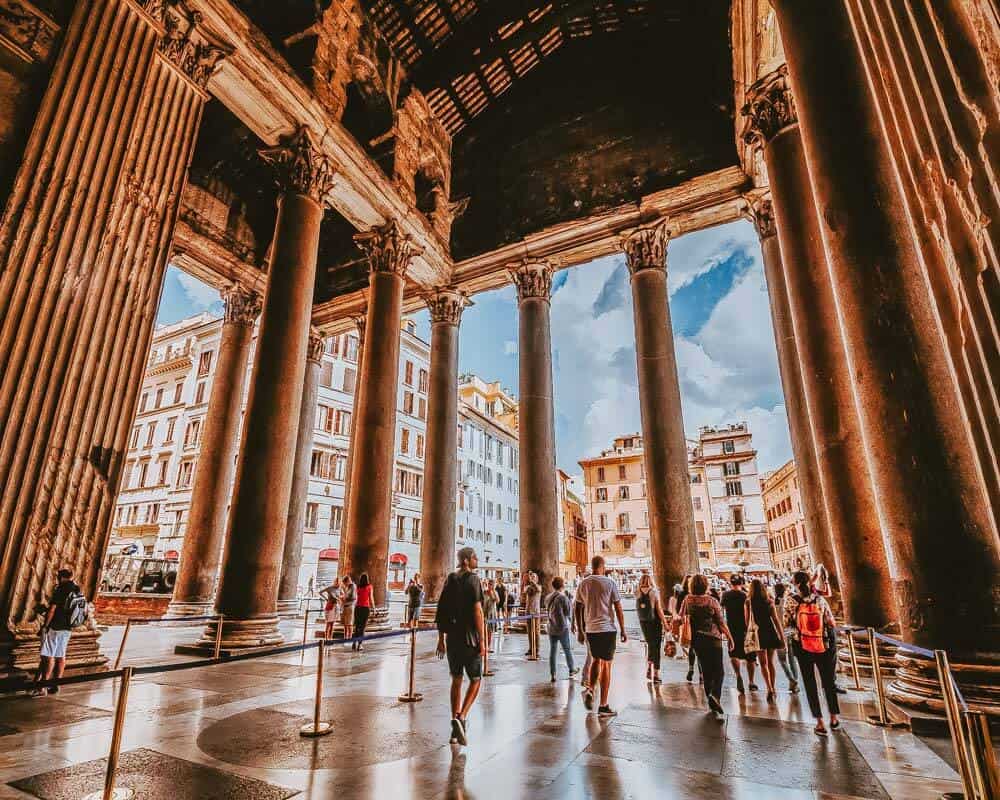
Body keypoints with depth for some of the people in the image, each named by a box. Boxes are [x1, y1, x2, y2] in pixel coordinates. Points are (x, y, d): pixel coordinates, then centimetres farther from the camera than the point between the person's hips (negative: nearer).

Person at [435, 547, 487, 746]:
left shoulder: (450, 580, 8)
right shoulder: (473, 580, -12)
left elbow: (440, 612, 10)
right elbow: (477, 612, -17)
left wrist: (441, 639, 16)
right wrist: (482, 640, -14)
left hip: (452, 638, 6)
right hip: (470, 638, -6)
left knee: (456, 680, 16)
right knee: (475, 680, 8)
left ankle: (456, 729, 20)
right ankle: (461, 717, -8)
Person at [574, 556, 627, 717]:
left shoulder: (583, 583, 2)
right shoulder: (610, 583, -7)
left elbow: (577, 608, 6)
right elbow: (618, 608, -6)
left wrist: (580, 629, 16)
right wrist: (623, 630, 2)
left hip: (590, 629, 4)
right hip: (607, 628, -3)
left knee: (596, 660, 22)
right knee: (606, 664, 4)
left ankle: (589, 689, 5)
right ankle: (603, 706, 8)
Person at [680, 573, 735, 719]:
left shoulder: (687, 600, -2)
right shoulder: (712, 601, -11)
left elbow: (681, 617, 5)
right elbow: (721, 622, -9)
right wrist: (730, 638, 2)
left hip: (696, 640, 4)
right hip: (713, 639, -4)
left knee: (706, 672, 15)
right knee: (718, 671, 3)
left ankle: (712, 704, 22)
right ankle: (715, 695, -21)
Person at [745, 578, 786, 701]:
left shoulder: (748, 602, -5)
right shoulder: (769, 601, 0)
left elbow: (747, 621, -3)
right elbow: (776, 620, -3)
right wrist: (782, 637, 2)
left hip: (758, 633, -3)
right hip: (771, 632, 3)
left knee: (763, 663, 3)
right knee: (770, 662, 17)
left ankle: (769, 689, -13)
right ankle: (772, 689, 24)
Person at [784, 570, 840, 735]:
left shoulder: (790, 599, -11)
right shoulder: (820, 599, -7)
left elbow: (786, 623, -8)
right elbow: (832, 624, -3)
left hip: (803, 647, -2)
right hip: (824, 646, 2)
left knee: (810, 684, 12)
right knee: (828, 681, 21)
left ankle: (820, 722, 14)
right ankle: (834, 717, 32)